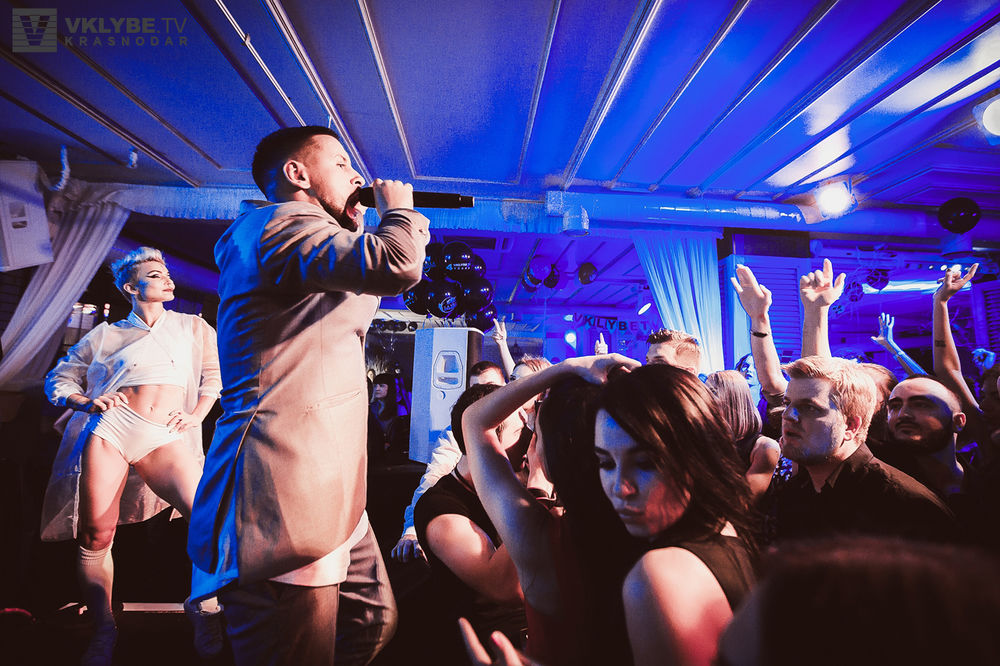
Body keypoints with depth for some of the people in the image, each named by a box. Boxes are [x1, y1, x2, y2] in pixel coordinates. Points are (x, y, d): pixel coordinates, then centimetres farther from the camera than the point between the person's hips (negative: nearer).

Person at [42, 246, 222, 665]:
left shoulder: (192, 327, 18)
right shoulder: (107, 335, 17)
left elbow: (215, 373, 15)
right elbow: (58, 379, 19)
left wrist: (196, 415, 1)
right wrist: (88, 403, 0)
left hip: (165, 438, 0)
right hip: (109, 428, 1)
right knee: (95, 535, -2)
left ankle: (205, 607, 2)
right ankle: (103, 631, 19)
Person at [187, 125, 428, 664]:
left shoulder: (297, 235, 24)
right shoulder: (280, 223, -11)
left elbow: (355, 311, 33)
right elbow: (395, 267, -27)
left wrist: (358, 230, 24)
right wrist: (397, 208, -5)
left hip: (323, 489, 11)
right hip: (285, 499, -11)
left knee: (374, 622, 20)